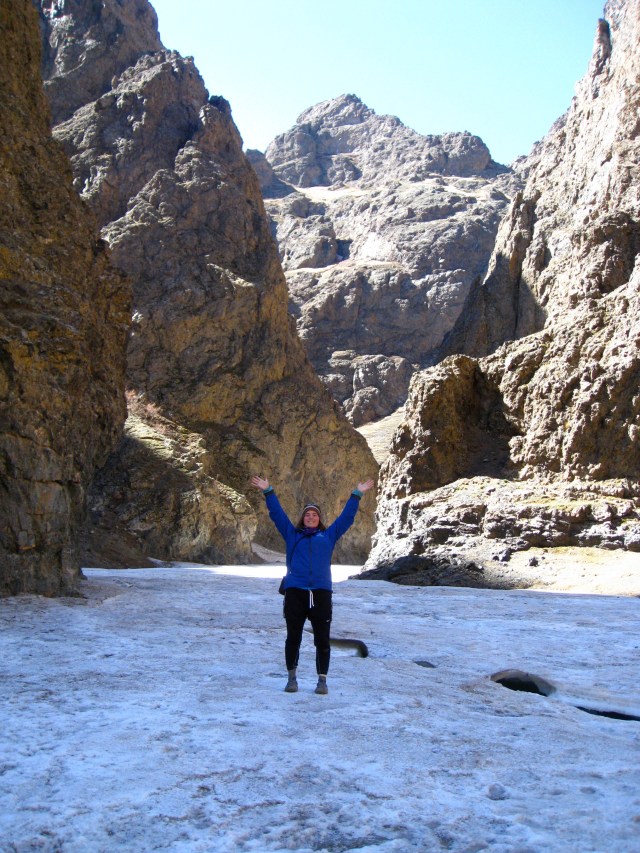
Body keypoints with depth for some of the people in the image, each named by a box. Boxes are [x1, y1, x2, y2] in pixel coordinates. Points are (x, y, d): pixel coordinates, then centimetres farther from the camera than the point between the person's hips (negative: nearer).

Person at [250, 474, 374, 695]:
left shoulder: (328, 536, 17)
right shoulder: (292, 535, 16)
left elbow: (346, 517, 19)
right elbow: (277, 514, 13)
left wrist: (357, 495, 17)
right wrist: (268, 492, 8)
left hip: (321, 593, 0)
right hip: (295, 592, 0)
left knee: (322, 640, 2)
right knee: (293, 638, 6)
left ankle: (322, 680, 13)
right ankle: (292, 677, 20)